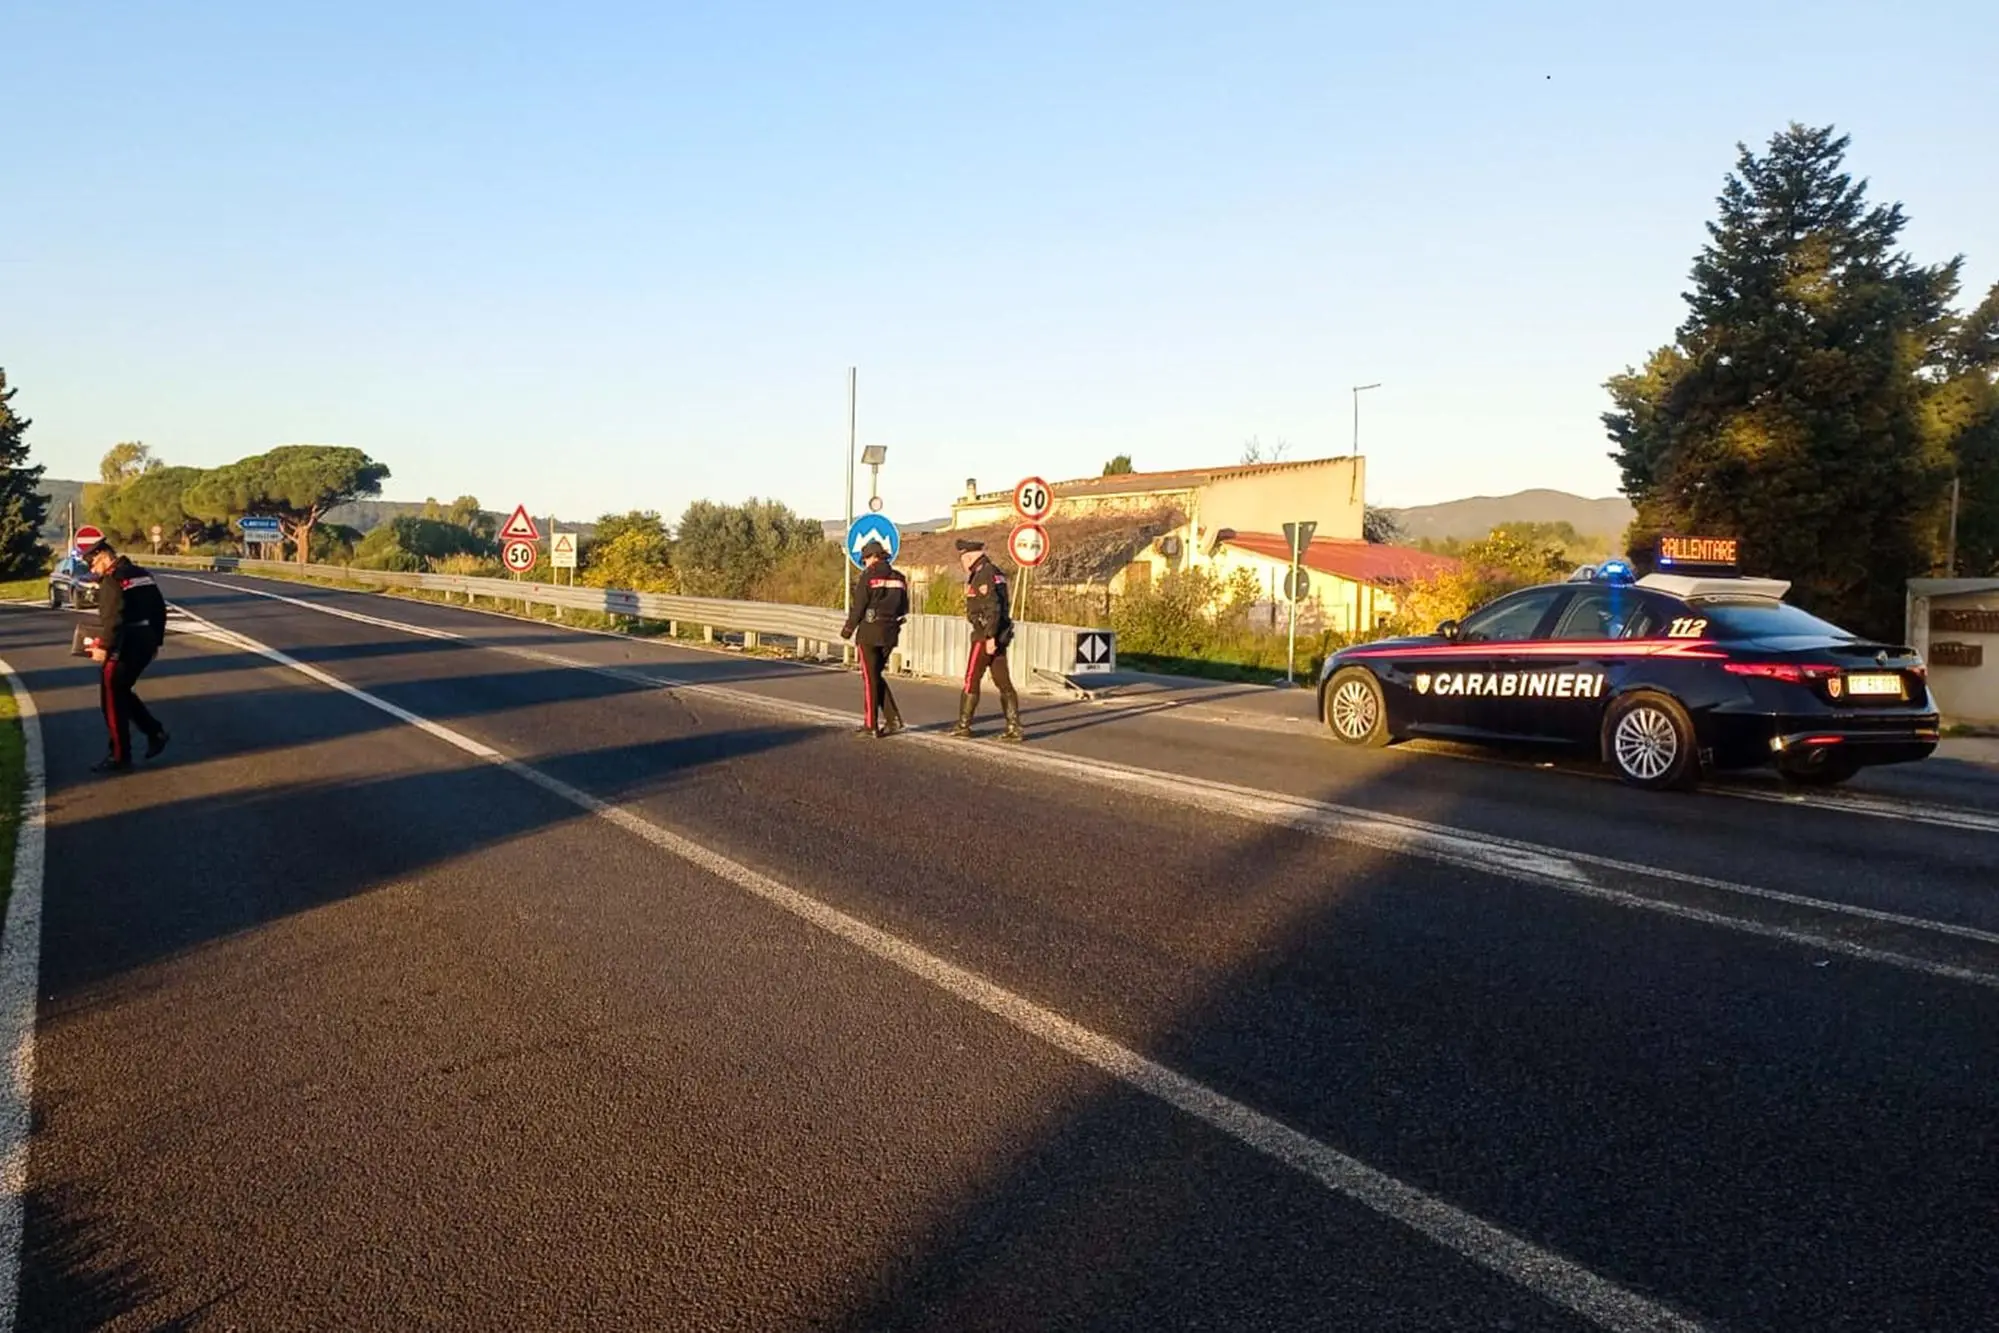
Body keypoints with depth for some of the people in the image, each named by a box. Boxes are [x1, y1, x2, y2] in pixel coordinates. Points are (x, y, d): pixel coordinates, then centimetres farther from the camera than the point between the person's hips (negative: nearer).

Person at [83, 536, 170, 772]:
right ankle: (155, 732, 17)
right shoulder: (142, 575, 13)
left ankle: (120, 757, 8)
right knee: (121, 693, 23)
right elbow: (159, 609, 17)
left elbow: (113, 619, -25)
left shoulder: (112, 580, -15)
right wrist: (156, 641, 22)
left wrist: (104, 647, -20)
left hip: (124, 649, -9)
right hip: (145, 645, 9)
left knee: (112, 701, 3)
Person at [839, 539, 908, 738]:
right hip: (890, 634, 5)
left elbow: (858, 607, -9)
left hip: (869, 632, -5)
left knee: (870, 677, 3)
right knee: (876, 675, 18)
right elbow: (904, 608, 10)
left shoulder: (868, 576, -9)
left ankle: (871, 725, 5)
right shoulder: (899, 578, 8)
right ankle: (893, 718, 9)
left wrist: (848, 630, 3)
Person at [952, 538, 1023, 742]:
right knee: (1003, 681, 7)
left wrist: (990, 637, -23)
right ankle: (1014, 727, 4)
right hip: (999, 635, 9)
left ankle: (964, 725, 10)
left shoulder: (984, 575, -15)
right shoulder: (995, 572, 15)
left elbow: (992, 608, -23)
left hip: (986, 635, -9)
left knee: (971, 680, 2)